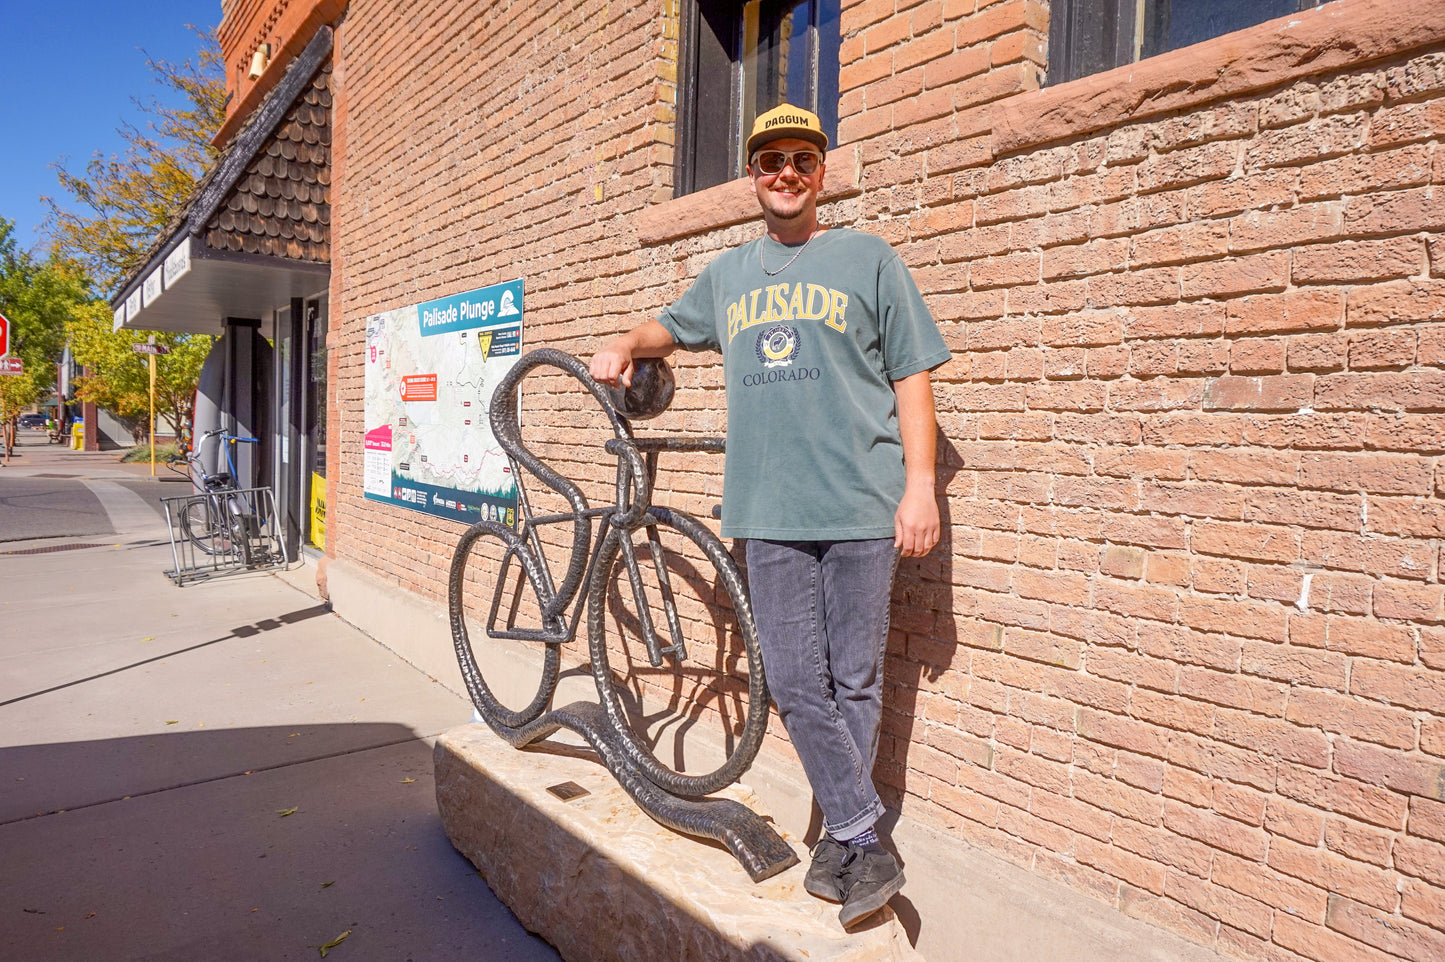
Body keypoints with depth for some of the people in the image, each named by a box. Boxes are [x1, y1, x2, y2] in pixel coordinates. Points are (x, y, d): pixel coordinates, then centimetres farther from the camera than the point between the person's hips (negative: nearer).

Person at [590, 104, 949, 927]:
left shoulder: (868, 259, 7)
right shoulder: (728, 274, 18)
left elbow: (911, 378, 3)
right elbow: (672, 326, 37)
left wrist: (921, 484, -6)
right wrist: (626, 345, 17)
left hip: (861, 509, -3)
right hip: (770, 514, 3)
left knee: (854, 681, 4)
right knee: (795, 685, 1)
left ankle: (841, 837, 21)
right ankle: (864, 841, 14)